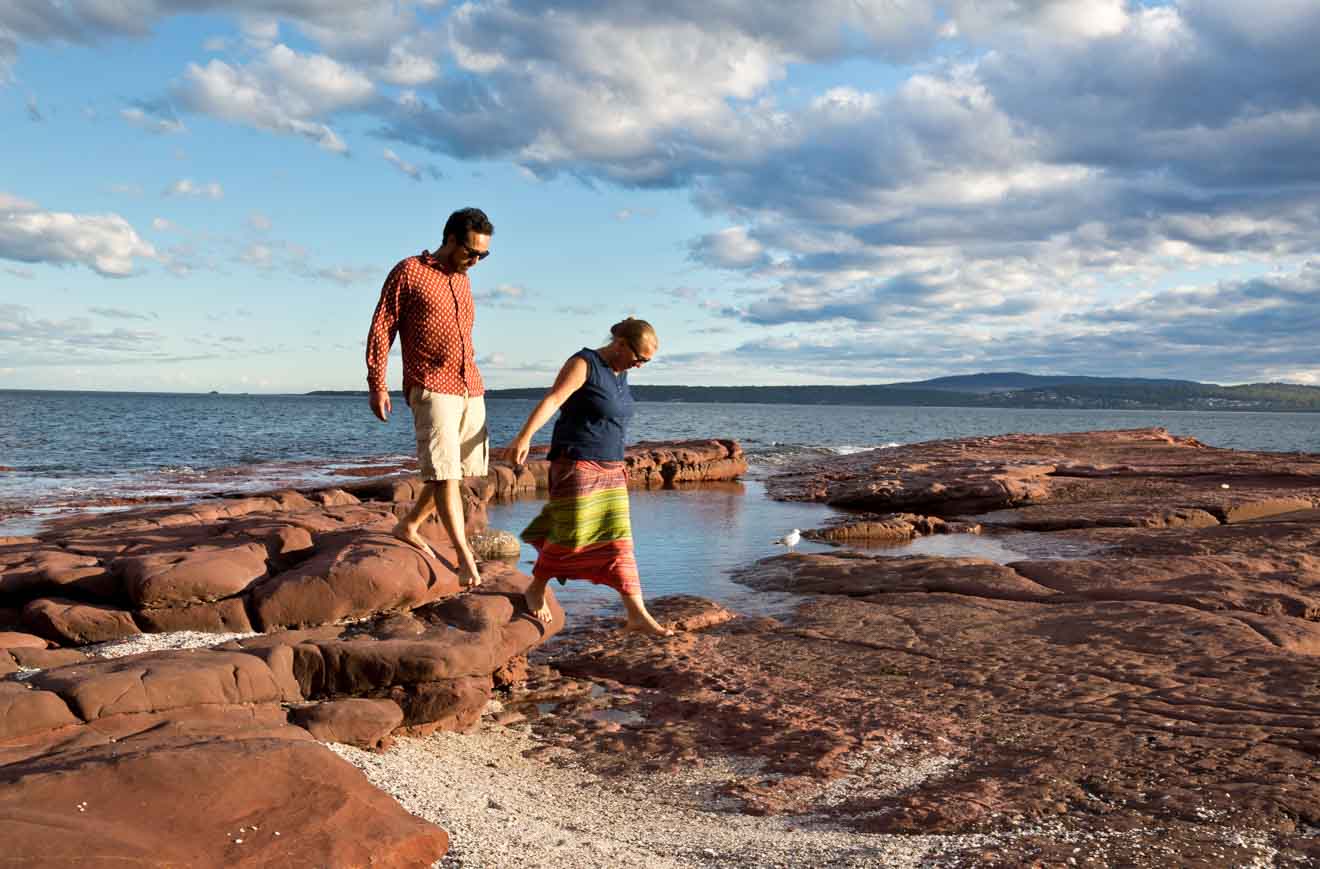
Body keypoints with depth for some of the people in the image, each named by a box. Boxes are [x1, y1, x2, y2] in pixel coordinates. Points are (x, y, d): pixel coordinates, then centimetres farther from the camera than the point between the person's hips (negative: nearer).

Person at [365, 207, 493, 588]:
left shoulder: (462, 282, 18)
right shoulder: (408, 272, -2)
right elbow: (381, 328, -3)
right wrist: (377, 384, -8)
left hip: (470, 388, 8)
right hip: (431, 388, -7)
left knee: (462, 468, 9)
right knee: (444, 471, -11)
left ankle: (409, 527, 26)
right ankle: (465, 556, -12)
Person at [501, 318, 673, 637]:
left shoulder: (619, 373, 13)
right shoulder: (583, 364, -12)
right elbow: (551, 400, -25)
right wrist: (524, 436, -38)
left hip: (610, 469, 8)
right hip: (575, 464, -8)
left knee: (618, 539, 2)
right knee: (570, 535, -4)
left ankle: (637, 615, 0)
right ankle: (536, 589, 22)